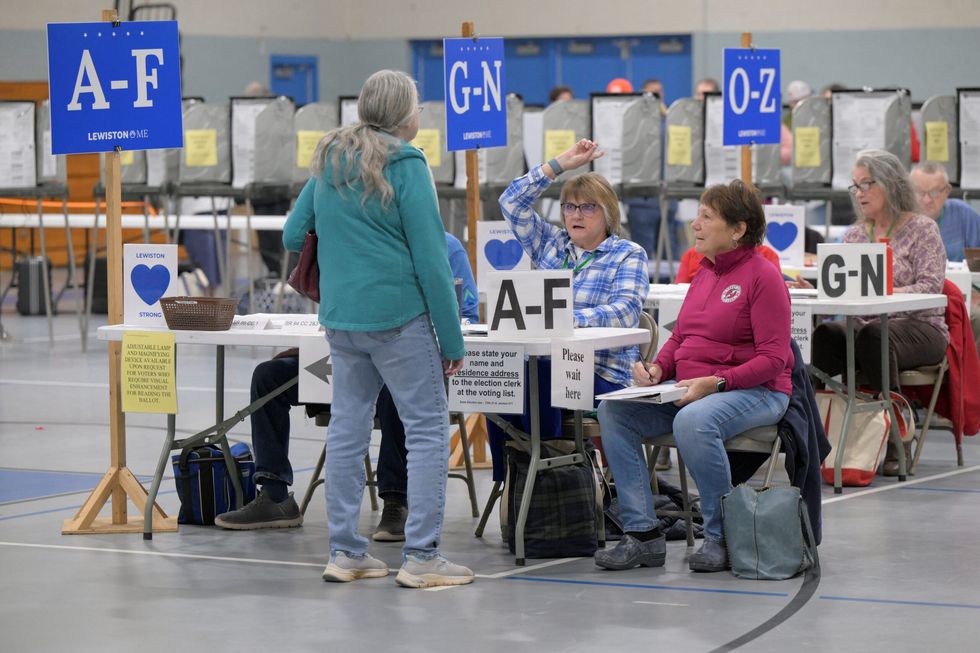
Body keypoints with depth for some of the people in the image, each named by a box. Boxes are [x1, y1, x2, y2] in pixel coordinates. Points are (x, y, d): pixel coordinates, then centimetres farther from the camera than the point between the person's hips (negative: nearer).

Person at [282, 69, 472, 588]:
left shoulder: (328, 162, 10)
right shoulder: (405, 165, -10)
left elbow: (292, 237, 16)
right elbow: (430, 257, -11)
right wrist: (453, 339, -8)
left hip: (339, 317, 7)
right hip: (398, 315, -7)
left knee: (347, 428, 11)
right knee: (427, 428, -1)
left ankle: (344, 551, 14)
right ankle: (421, 557, -4)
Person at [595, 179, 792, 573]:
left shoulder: (762, 275, -9)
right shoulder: (704, 273, 16)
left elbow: (773, 359, -15)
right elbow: (679, 339, 22)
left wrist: (715, 383, -26)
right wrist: (657, 369, -1)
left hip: (755, 392, -8)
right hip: (689, 389, 8)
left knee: (693, 421, -38)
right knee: (613, 411, -11)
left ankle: (722, 537, -20)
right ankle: (643, 535, -13)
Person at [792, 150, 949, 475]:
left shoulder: (922, 229, 2)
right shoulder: (854, 235, 18)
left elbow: (930, 286, -11)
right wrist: (814, 292, -12)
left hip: (919, 328, -4)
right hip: (865, 326, 4)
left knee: (873, 336, -39)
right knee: (824, 335, -29)